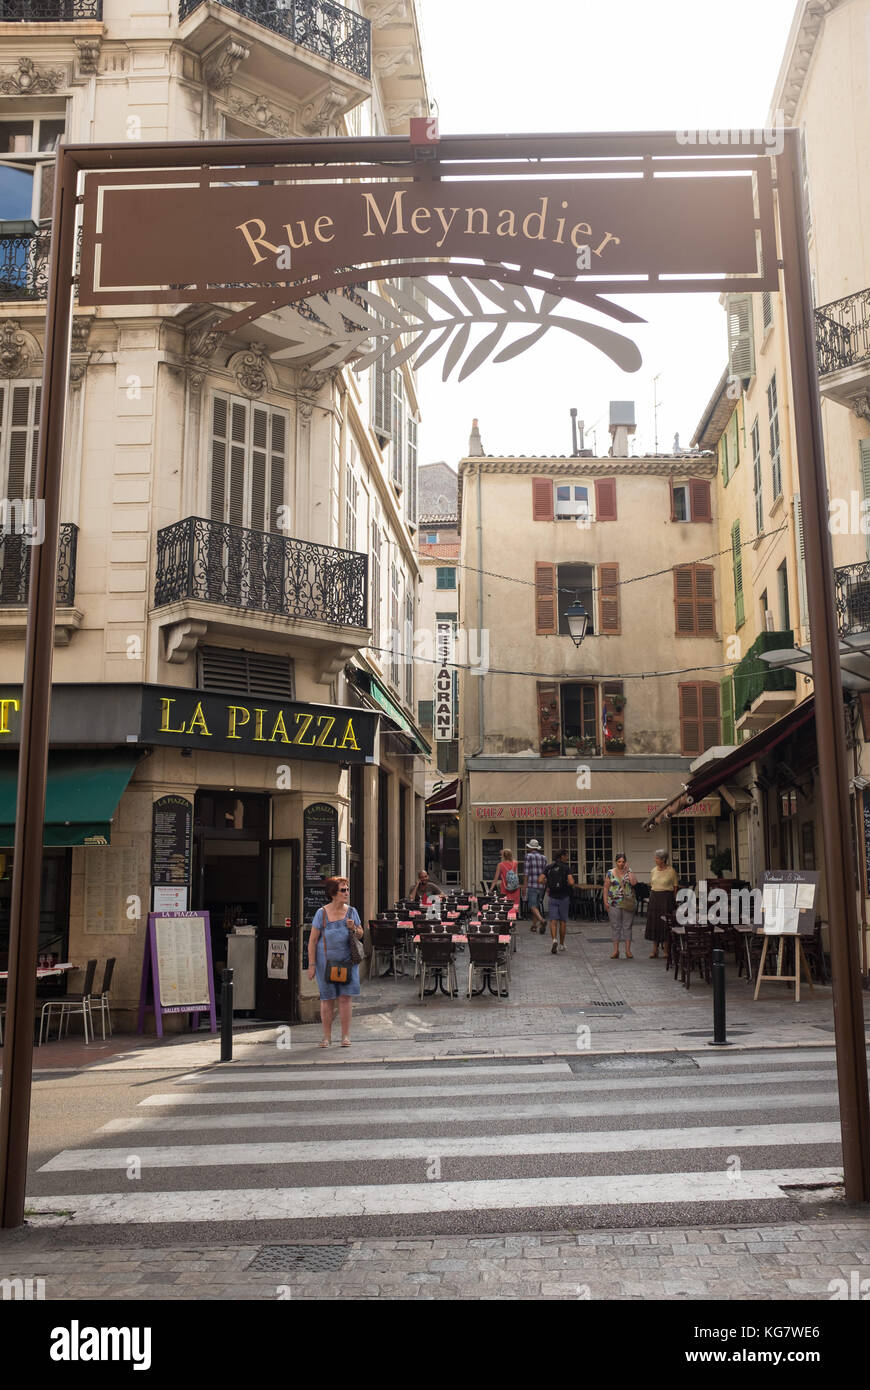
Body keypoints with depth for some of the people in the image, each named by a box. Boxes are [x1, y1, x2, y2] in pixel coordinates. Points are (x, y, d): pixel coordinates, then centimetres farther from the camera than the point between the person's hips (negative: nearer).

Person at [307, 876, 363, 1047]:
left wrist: (353, 928, -10)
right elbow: (312, 940, -3)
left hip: (347, 961, 2)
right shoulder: (322, 913, -4)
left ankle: (345, 1035, 8)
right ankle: (327, 1036, 14)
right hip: (326, 961, -2)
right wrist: (312, 964, -6)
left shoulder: (351, 911, 5)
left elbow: (360, 935, 13)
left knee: (346, 996, -2)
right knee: (327, 998, 3)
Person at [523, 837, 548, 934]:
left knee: (533, 906, -9)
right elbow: (545, 873, 10)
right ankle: (534, 925, 22)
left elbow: (525, 873, -8)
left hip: (531, 886, -6)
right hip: (541, 885, 6)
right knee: (536, 905, 18)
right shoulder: (543, 858, 12)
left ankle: (541, 920, -32)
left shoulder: (528, 856, -4)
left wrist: (524, 887, -6)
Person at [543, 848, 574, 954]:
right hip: (564, 897, -2)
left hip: (553, 897, 2)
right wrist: (567, 884, 3)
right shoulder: (565, 868, -8)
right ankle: (561, 944, 21)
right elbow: (571, 882, -20)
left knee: (553, 921, 0)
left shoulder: (549, 868, 3)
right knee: (563, 921, 11)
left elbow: (541, 880, -5)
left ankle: (554, 940, -23)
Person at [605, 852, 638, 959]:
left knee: (627, 926, 3)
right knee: (615, 926, 1)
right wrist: (605, 901, -4)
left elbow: (634, 882, -12)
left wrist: (628, 870, -8)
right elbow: (606, 887, 4)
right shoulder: (610, 872, 4)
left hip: (628, 903, 1)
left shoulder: (629, 872, 7)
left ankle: (628, 950, 7)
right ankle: (615, 950, 7)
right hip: (614, 903, -1)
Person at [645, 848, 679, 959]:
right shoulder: (653, 871, 10)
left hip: (667, 898, -4)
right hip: (654, 898, 4)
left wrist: (675, 901, -7)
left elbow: (675, 887, -2)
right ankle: (655, 949, 9)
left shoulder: (671, 871, -4)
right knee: (653, 923, 2)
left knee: (665, 923, -4)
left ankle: (666, 949, 6)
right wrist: (651, 899, 9)